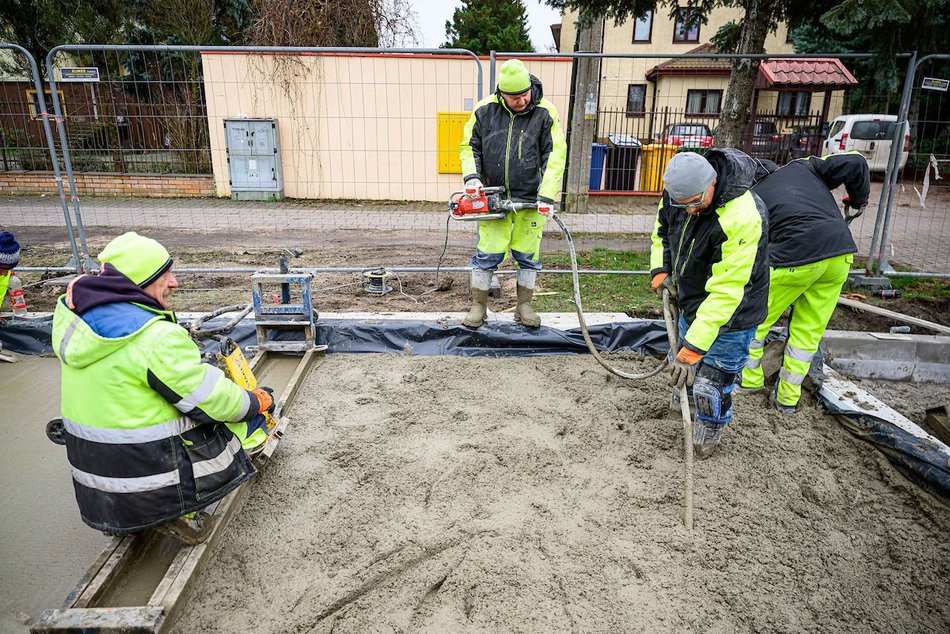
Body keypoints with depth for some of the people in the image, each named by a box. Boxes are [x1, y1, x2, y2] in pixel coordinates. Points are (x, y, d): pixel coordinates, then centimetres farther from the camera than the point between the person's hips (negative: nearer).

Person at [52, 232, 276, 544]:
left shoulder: (70, 315, -2)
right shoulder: (159, 338, -26)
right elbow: (216, 403, -19)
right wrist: (258, 401, 0)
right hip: (153, 485, -8)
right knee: (254, 408, 3)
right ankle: (178, 513, 1)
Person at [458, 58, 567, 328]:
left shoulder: (545, 112, -5)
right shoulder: (484, 110, -2)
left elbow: (555, 156, -6)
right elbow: (469, 147, 8)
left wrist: (547, 195, -15)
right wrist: (471, 176, -9)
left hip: (531, 200, 0)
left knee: (528, 256, 9)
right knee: (487, 255, 2)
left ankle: (524, 306, 25)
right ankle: (478, 306, 16)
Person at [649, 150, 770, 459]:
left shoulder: (742, 218, -36)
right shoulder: (678, 191, -14)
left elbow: (725, 291, -36)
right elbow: (662, 229, 10)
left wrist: (694, 347, -36)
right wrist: (661, 270, -5)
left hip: (729, 314, -6)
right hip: (690, 301, 7)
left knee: (712, 380, -2)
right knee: (684, 361, 22)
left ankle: (712, 425, 26)